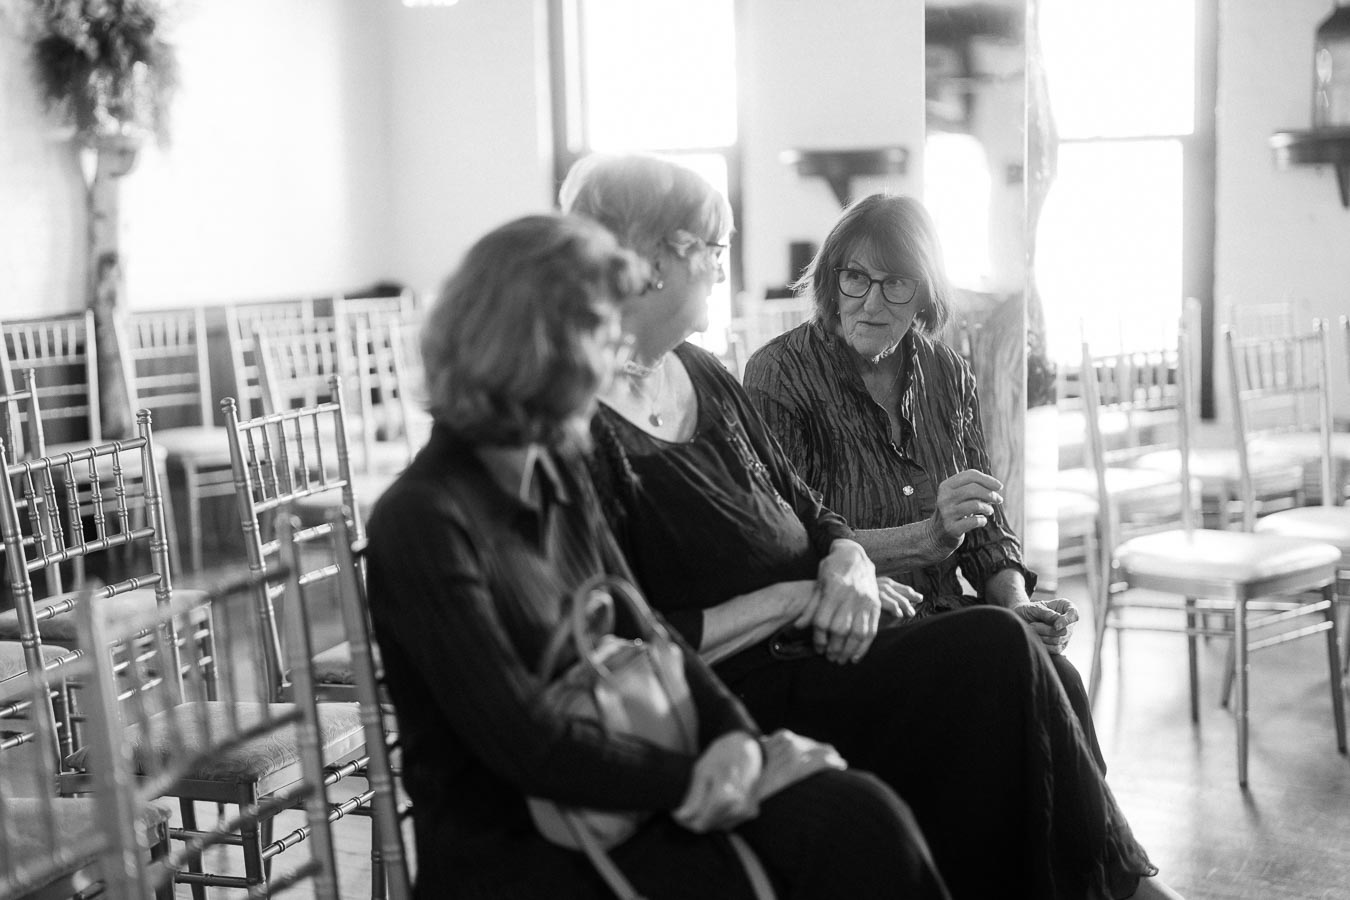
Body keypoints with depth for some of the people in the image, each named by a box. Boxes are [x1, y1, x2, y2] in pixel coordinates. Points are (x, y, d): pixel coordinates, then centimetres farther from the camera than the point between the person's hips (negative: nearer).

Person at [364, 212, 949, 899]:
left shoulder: (560, 476, 11)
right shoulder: (422, 520, -15)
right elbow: (524, 742, -19)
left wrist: (735, 733, -8)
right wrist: (689, 779, -14)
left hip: (613, 792, 7)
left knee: (858, 813, -16)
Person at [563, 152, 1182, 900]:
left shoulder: (702, 375, 13)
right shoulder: (581, 434, -16)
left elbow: (810, 516, 17)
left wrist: (848, 565, -5)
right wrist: (791, 599, -15)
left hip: (811, 654, 8)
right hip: (737, 701, -8)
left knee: (1002, 643, -12)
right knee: (995, 653, -17)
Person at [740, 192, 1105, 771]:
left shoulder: (947, 374, 12)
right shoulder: (780, 374, -6)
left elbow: (986, 526, 16)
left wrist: (1017, 604, -4)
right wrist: (928, 538, -21)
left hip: (941, 615, 5)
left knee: (1055, 676, -23)